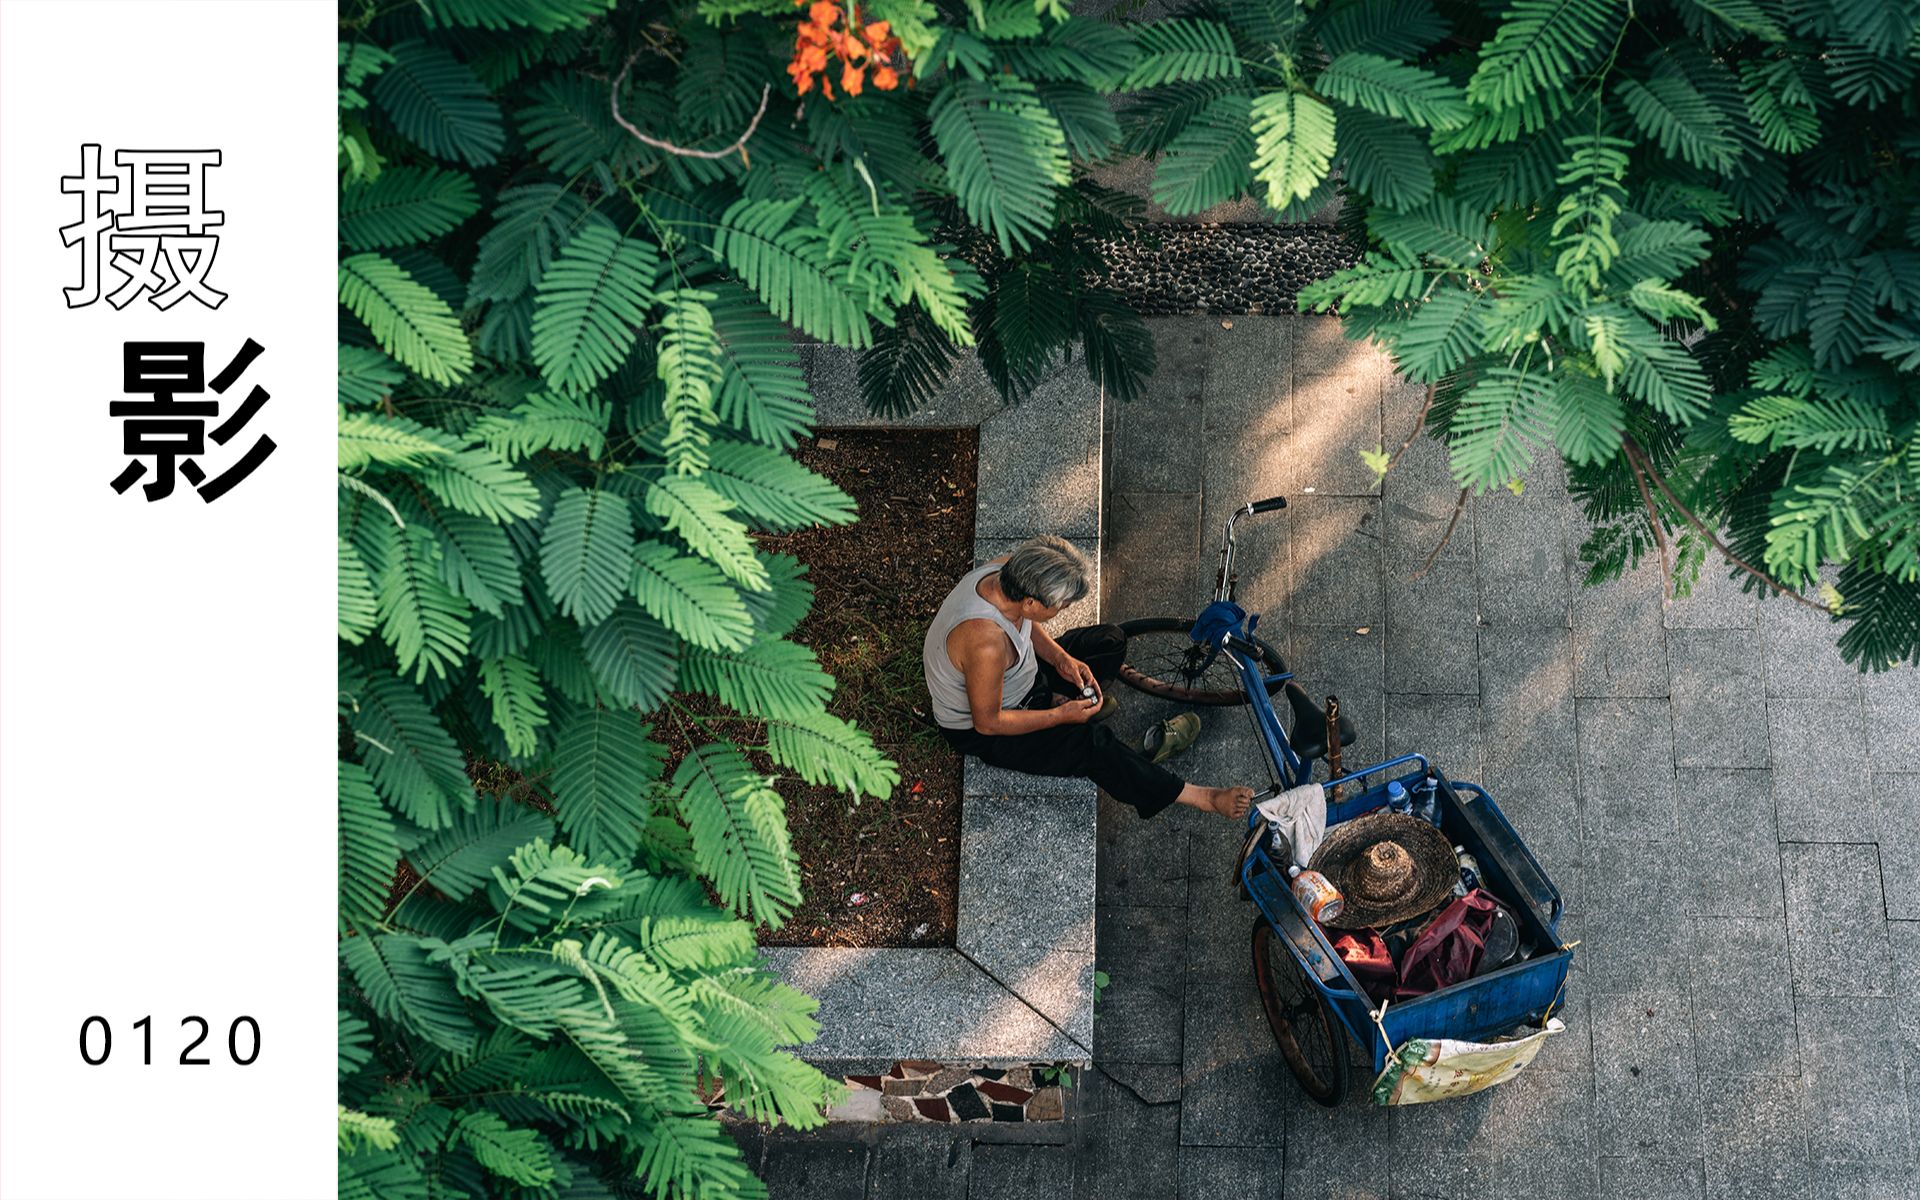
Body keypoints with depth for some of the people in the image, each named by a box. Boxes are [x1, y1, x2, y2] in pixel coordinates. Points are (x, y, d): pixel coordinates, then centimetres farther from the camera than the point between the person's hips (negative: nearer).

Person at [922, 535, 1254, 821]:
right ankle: (1202, 798, -13)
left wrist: (1061, 658, -7)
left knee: (1111, 641, 9)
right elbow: (988, 723, -29)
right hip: (980, 732, -8)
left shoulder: (1006, 570, -20)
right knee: (1093, 744, -22)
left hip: (1018, 676, 8)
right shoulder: (986, 642, -43)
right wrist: (1061, 716, -20)